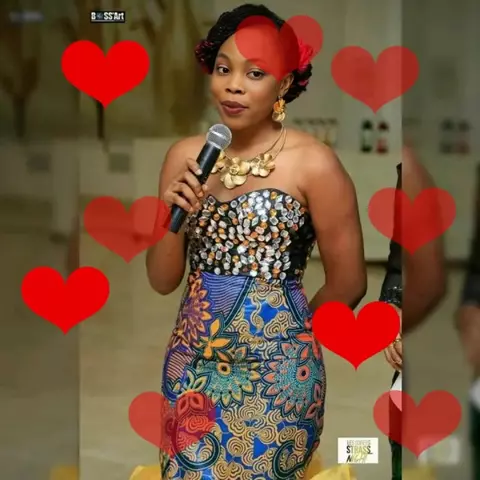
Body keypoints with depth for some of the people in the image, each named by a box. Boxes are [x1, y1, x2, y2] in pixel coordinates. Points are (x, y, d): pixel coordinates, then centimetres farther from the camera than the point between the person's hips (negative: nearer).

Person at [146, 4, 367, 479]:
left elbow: (348, 283, -3)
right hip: (192, 363, 4)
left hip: (275, 371, -4)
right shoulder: (185, 155, 1)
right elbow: (162, 281, 5)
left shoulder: (313, 163, -12)